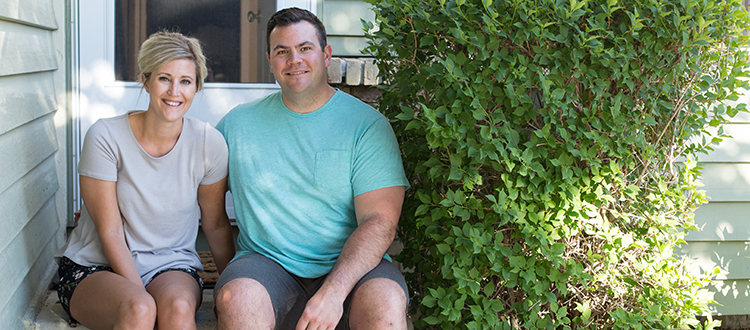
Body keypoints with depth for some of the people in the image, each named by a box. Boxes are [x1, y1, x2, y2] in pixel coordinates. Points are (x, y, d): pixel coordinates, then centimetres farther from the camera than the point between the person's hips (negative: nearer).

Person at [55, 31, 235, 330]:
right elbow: (110, 232, -12)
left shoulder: (209, 143, -6)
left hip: (172, 265, 2)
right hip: (96, 268, -1)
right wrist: (142, 297, -20)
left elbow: (216, 225, 6)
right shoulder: (105, 136, -13)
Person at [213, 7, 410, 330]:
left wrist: (333, 292, -23)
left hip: (348, 267, -1)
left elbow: (380, 222, -9)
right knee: (236, 300, -32)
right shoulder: (238, 123, 10)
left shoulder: (368, 125, 0)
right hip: (267, 263, 1)